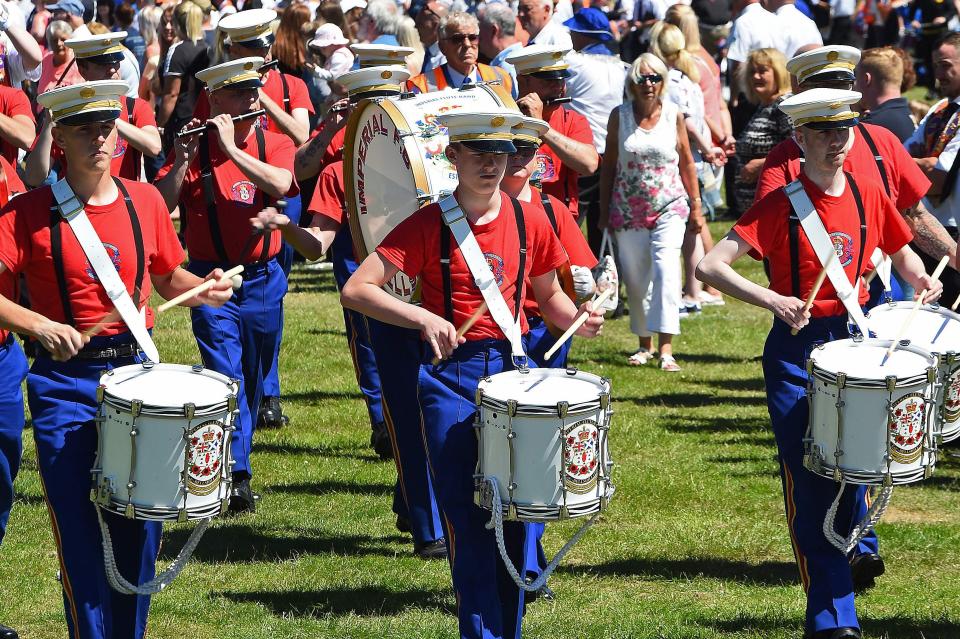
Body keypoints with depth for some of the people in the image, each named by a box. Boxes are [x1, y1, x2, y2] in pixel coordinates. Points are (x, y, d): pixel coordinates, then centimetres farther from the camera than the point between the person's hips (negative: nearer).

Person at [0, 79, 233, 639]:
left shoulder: (145, 201, 5)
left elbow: (169, 279, 18)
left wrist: (203, 289, -2)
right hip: (65, 386, -3)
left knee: (139, 527, 7)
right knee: (80, 532, -3)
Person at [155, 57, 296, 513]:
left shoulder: (275, 145, 2)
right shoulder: (195, 148, -3)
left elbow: (279, 184, -20)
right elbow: (161, 206, -12)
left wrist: (231, 148, -25)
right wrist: (182, 160, -25)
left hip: (263, 279, 3)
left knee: (253, 379, 14)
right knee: (226, 374, -14)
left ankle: (238, 455, 32)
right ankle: (238, 476, -17)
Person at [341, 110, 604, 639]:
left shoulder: (529, 222, 5)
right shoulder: (427, 225, -5)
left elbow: (548, 296, 20)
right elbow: (355, 290, -10)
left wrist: (576, 318, -2)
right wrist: (423, 318, -22)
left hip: (512, 369, 3)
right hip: (449, 373, -3)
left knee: (513, 515, 2)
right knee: (468, 520, -5)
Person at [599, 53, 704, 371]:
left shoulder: (674, 115, 1)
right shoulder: (620, 116, 1)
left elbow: (687, 163, 8)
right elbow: (608, 165, 7)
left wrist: (696, 206, 9)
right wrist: (604, 211, 5)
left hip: (669, 207, -2)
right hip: (628, 210, 2)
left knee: (666, 271, -17)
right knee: (634, 279, 5)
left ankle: (666, 349, -20)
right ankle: (644, 344, 20)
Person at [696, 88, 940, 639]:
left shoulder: (868, 192, 2)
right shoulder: (780, 205, -12)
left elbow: (900, 249, 20)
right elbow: (710, 266, -19)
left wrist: (920, 279, -2)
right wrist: (772, 299, -31)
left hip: (856, 340, 4)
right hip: (797, 351, -4)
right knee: (810, 484, -5)